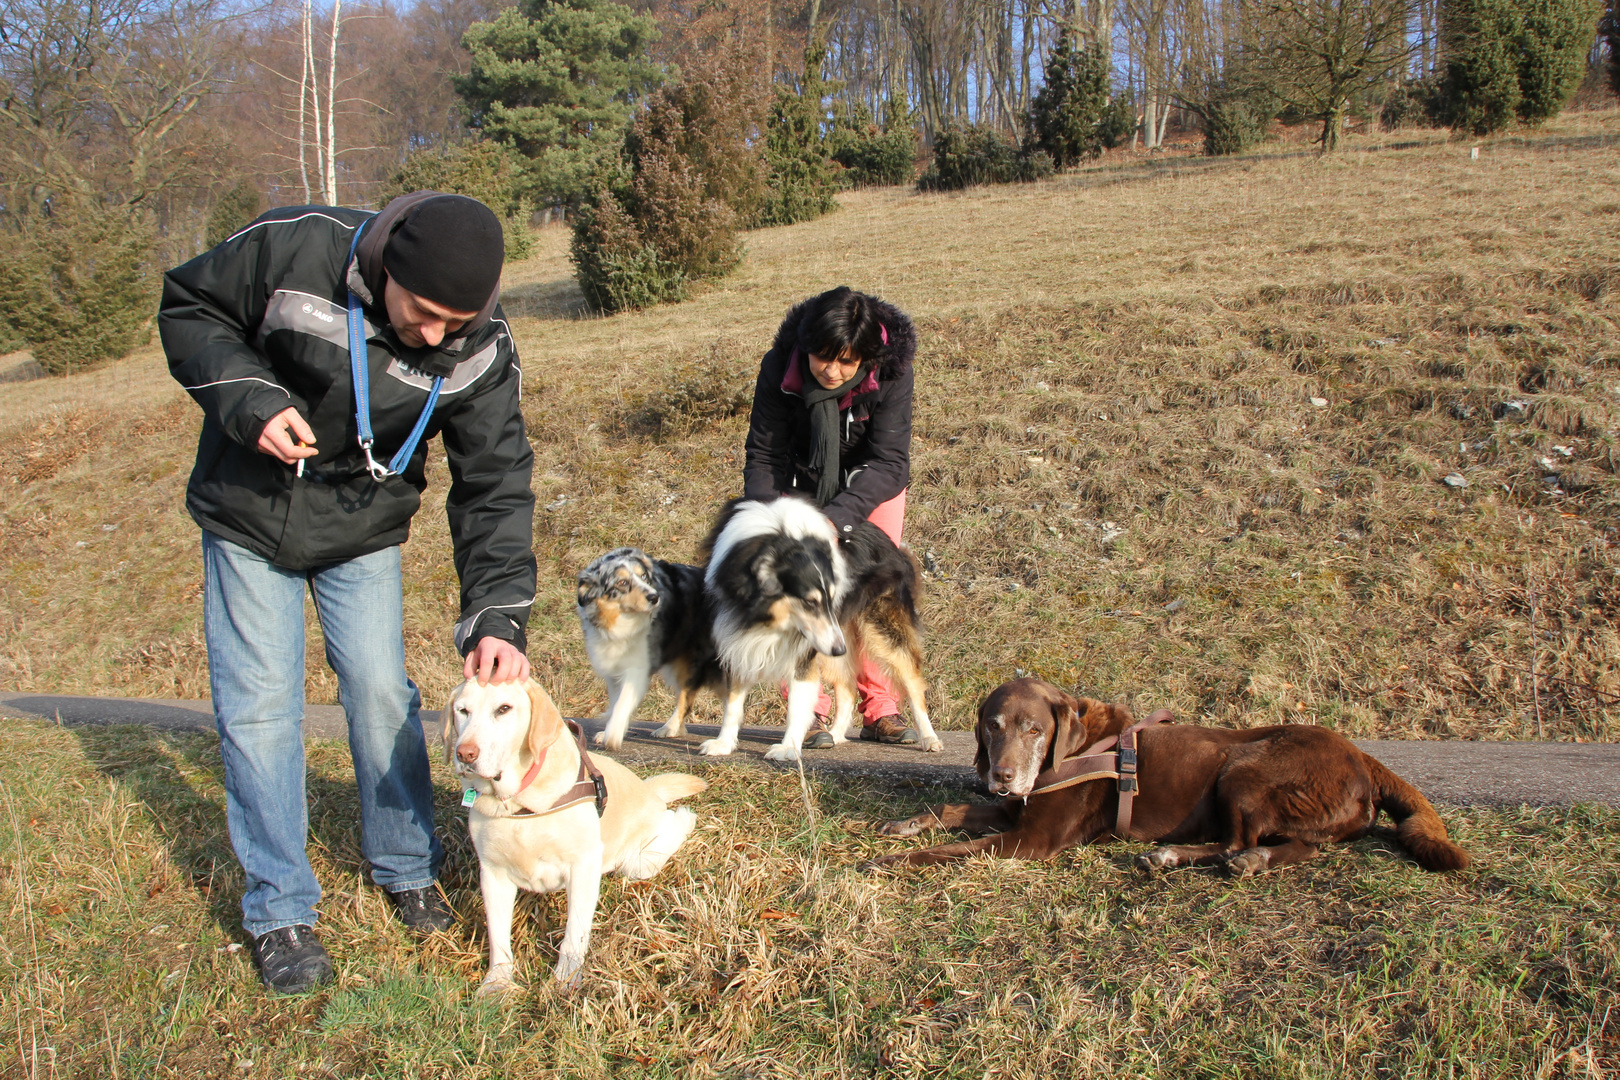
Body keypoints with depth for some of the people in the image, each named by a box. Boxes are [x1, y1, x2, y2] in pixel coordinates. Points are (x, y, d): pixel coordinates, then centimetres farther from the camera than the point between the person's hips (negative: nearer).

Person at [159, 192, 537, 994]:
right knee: (258, 705, 0)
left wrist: (496, 617, -27)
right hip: (248, 515, -1)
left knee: (381, 693, 3)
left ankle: (408, 868, 25)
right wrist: (248, 399, -27)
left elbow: (494, 485, -17)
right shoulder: (292, 250, -26)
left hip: (362, 533, 1)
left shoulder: (482, 351, -20)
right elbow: (186, 307, -10)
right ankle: (279, 912, 12)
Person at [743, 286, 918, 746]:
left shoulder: (890, 369, -32)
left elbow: (890, 462, -31)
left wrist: (835, 518, -44)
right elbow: (763, 456, -19)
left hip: (871, 484, -1)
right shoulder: (779, 369, -28)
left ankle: (879, 710, 0)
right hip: (805, 480, 1)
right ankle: (810, 709, -3)